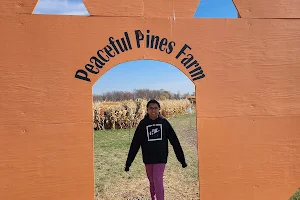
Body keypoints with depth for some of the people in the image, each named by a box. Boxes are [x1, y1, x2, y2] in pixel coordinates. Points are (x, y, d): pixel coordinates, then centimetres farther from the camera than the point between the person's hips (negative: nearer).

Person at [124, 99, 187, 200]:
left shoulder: (164, 122, -3)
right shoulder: (143, 123, -2)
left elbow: (174, 141, 1)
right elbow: (135, 144, -1)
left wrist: (182, 159, 3)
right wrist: (128, 162, -1)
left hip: (161, 158, -2)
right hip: (148, 159, 2)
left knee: (158, 182, -7)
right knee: (152, 182, 14)